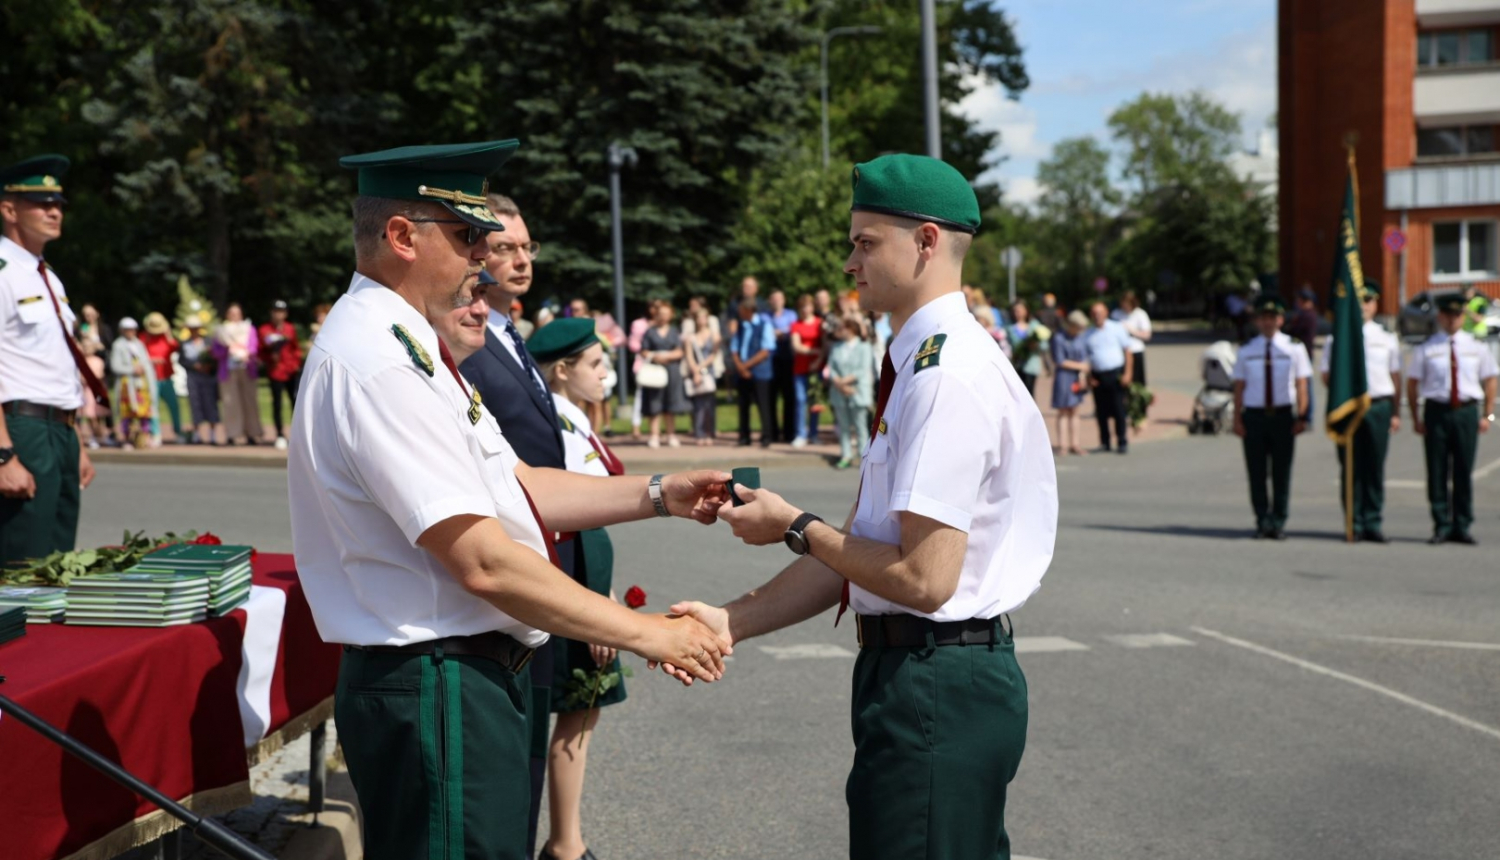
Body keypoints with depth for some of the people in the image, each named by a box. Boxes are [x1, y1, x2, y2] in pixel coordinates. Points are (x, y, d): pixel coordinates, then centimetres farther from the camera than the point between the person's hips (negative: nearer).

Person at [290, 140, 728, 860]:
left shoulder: (405, 343, 12)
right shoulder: (377, 363, -21)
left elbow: (514, 484, 17)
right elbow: (484, 563, -24)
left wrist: (658, 496, 9)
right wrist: (644, 633, -16)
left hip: (466, 674, 10)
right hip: (436, 691, -10)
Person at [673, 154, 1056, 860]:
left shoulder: (950, 377, -19)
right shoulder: (918, 364, 12)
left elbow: (924, 579, -21)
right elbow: (854, 552, 13)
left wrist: (794, 528, -8)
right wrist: (734, 621, 5)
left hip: (935, 690, -9)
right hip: (920, 671, 9)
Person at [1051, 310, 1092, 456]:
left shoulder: (1080, 338, 7)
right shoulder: (1058, 338, -11)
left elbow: (1085, 358, 7)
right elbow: (1060, 361, -12)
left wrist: (1083, 374, -7)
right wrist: (1079, 366, -7)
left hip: (1077, 379, 5)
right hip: (1063, 378, -5)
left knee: (1074, 411, 9)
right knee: (1063, 412, 1)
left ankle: (1075, 444, 12)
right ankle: (1063, 445, 5)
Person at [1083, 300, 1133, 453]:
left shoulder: (1117, 329, 3)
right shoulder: (1088, 334, 10)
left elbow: (1127, 351, 2)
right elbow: (1085, 357, 12)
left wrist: (1127, 373, -7)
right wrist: (1089, 377, 0)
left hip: (1115, 375, -3)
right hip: (1097, 376, 3)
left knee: (1118, 410, -3)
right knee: (1101, 412, 5)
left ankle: (1122, 442, 5)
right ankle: (1104, 443, 15)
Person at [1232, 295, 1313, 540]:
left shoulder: (1294, 348, 4)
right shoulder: (1246, 351, 8)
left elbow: (1302, 385, 3)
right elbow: (1239, 387, 7)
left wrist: (1301, 417, -4)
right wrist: (1237, 419, 0)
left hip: (1283, 416, -1)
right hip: (1254, 416, 1)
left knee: (1282, 472, 3)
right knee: (1256, 472, 4)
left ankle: (1278, 523, 11)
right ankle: (1262, 521, 13)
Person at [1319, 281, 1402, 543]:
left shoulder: (1387, 339, 9)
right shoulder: (1337, 338, 5)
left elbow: (1396, 377, 12)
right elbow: (1327, 375, 7)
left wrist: (1396, 413, 8)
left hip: (1379, 406, 1)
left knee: (1375, 467, 3)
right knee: (1350, 467, 2)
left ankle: (1372, 524, 10)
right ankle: (1354, 524, 8)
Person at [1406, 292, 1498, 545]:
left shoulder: (1476, 347, 7)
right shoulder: (1426, 349, 1)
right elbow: (1412, 384, 4)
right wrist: (1416, 418, -1)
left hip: (1467, 412, 1)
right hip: (1437, 411, -1)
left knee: (1464, 472, 4)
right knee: (1437, 472, 1)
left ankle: (1462, 527, 13)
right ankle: (1441, 527, 8)